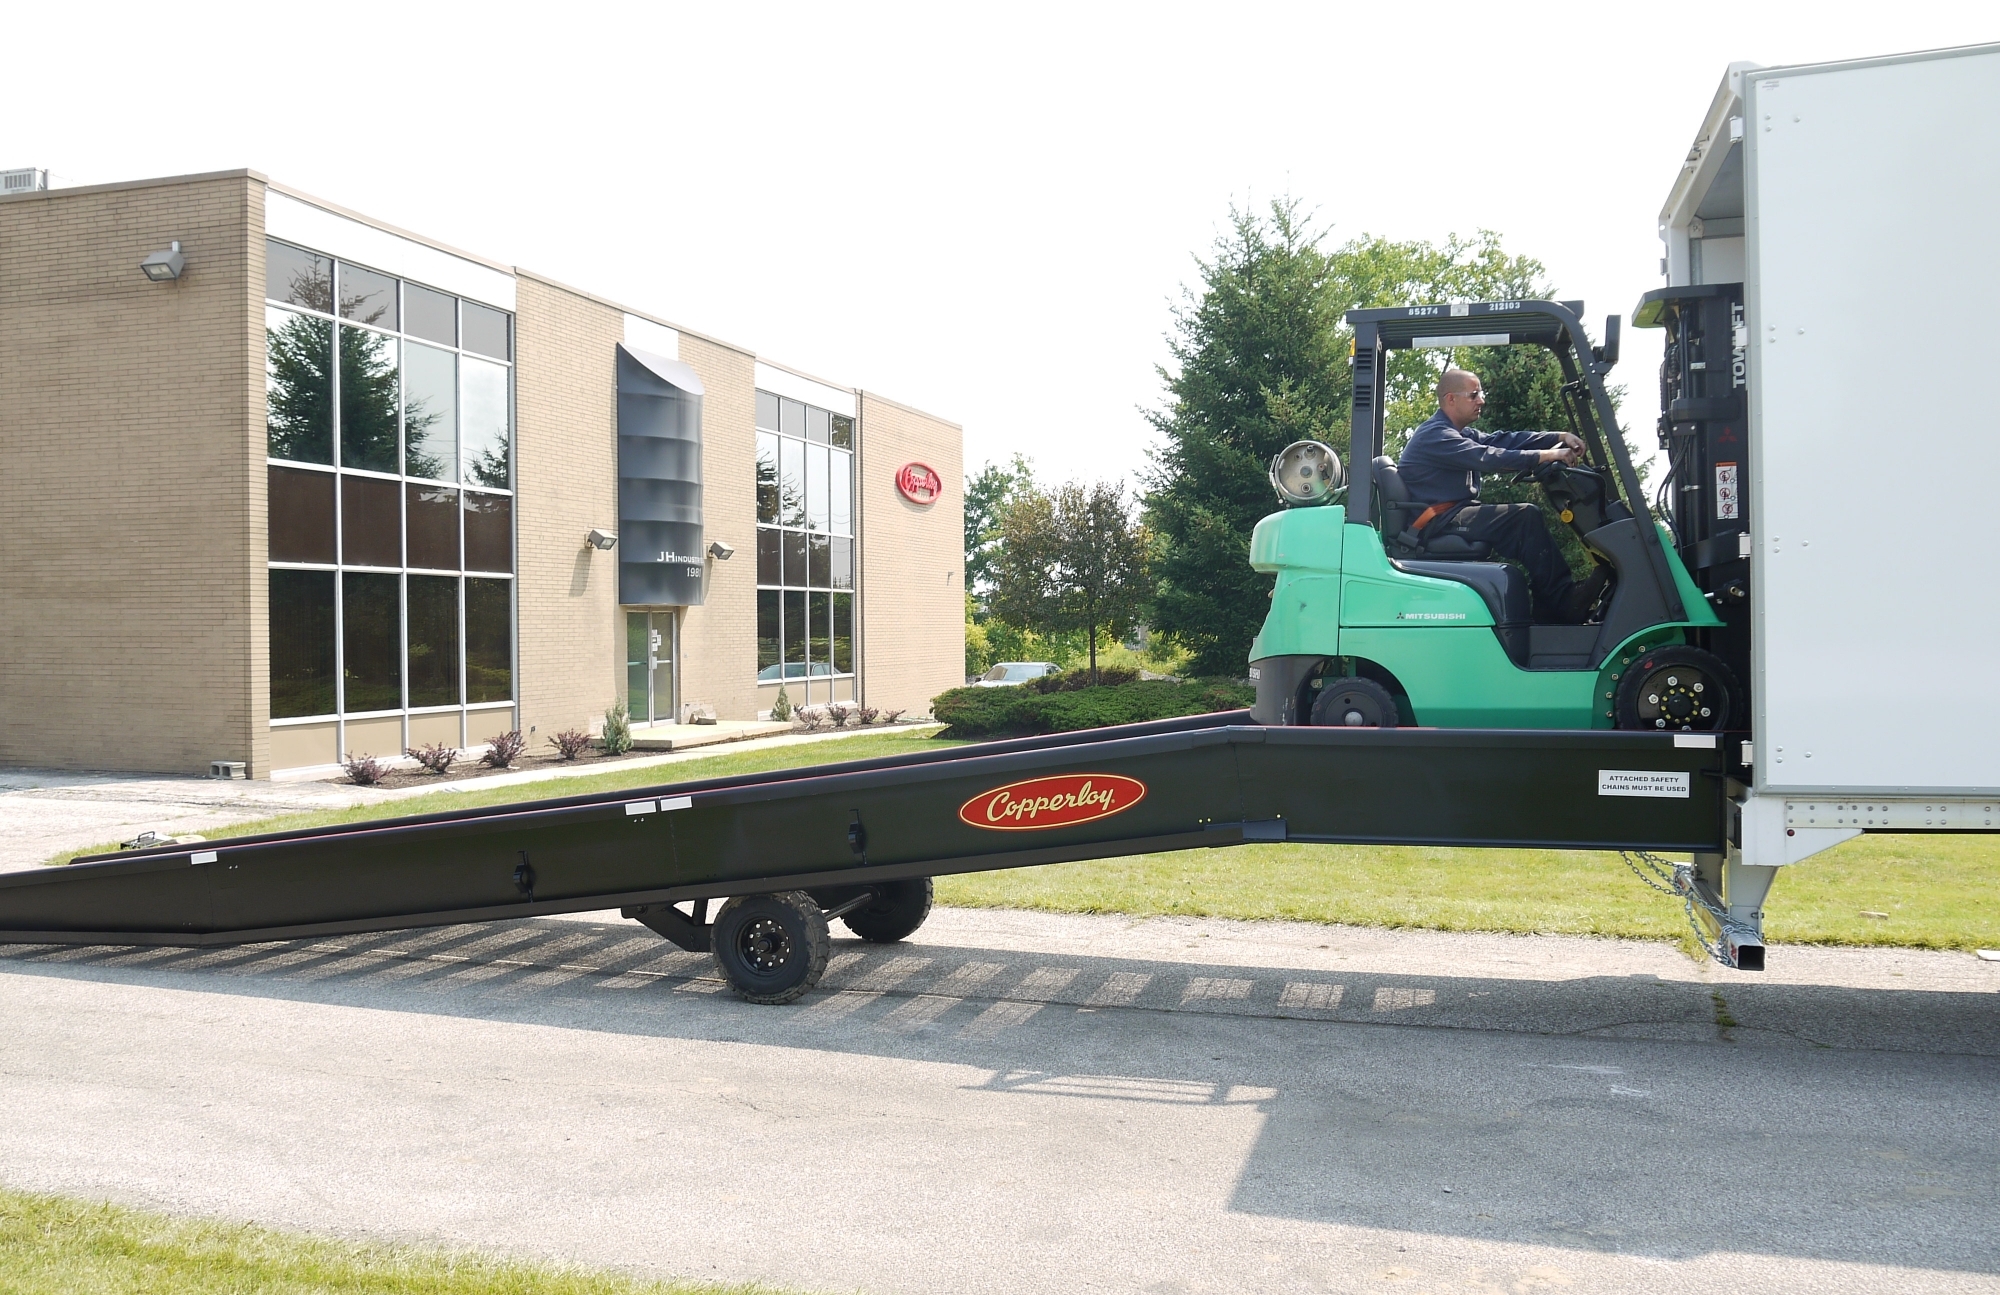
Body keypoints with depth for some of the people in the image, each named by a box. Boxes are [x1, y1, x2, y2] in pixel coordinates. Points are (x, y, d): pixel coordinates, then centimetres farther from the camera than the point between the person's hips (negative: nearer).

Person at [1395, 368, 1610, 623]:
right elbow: (1486, 457, -24)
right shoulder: (1434, 435, -13)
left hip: (1454, 514, 11)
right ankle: (1567, 602, -16)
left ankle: (1548, 614, -3)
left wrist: (1559, 437, -3)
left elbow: (1503, 440, 10)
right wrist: (1545, 456, -25)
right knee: (1525, 516, -18)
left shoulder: (1461, 434, 20)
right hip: (1437, 522, -11)